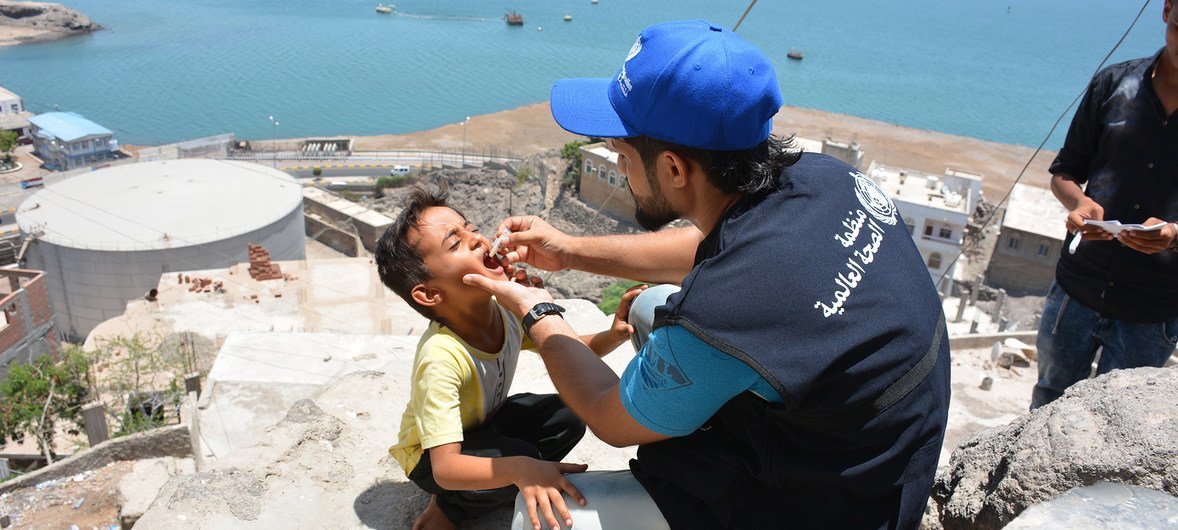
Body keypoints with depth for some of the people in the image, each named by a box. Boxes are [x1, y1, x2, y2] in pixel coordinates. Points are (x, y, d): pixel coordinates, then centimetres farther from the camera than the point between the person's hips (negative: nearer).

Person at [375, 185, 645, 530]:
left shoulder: (507, 308, -21)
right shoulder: (440, 358, -38)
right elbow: (445, 468, -41)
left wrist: (612, 336, -26)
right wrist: (519, 468, -57)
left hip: (483, 423, 6)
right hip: (432, 452, -6)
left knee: (568, 416, -9)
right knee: (520, 456, -30)